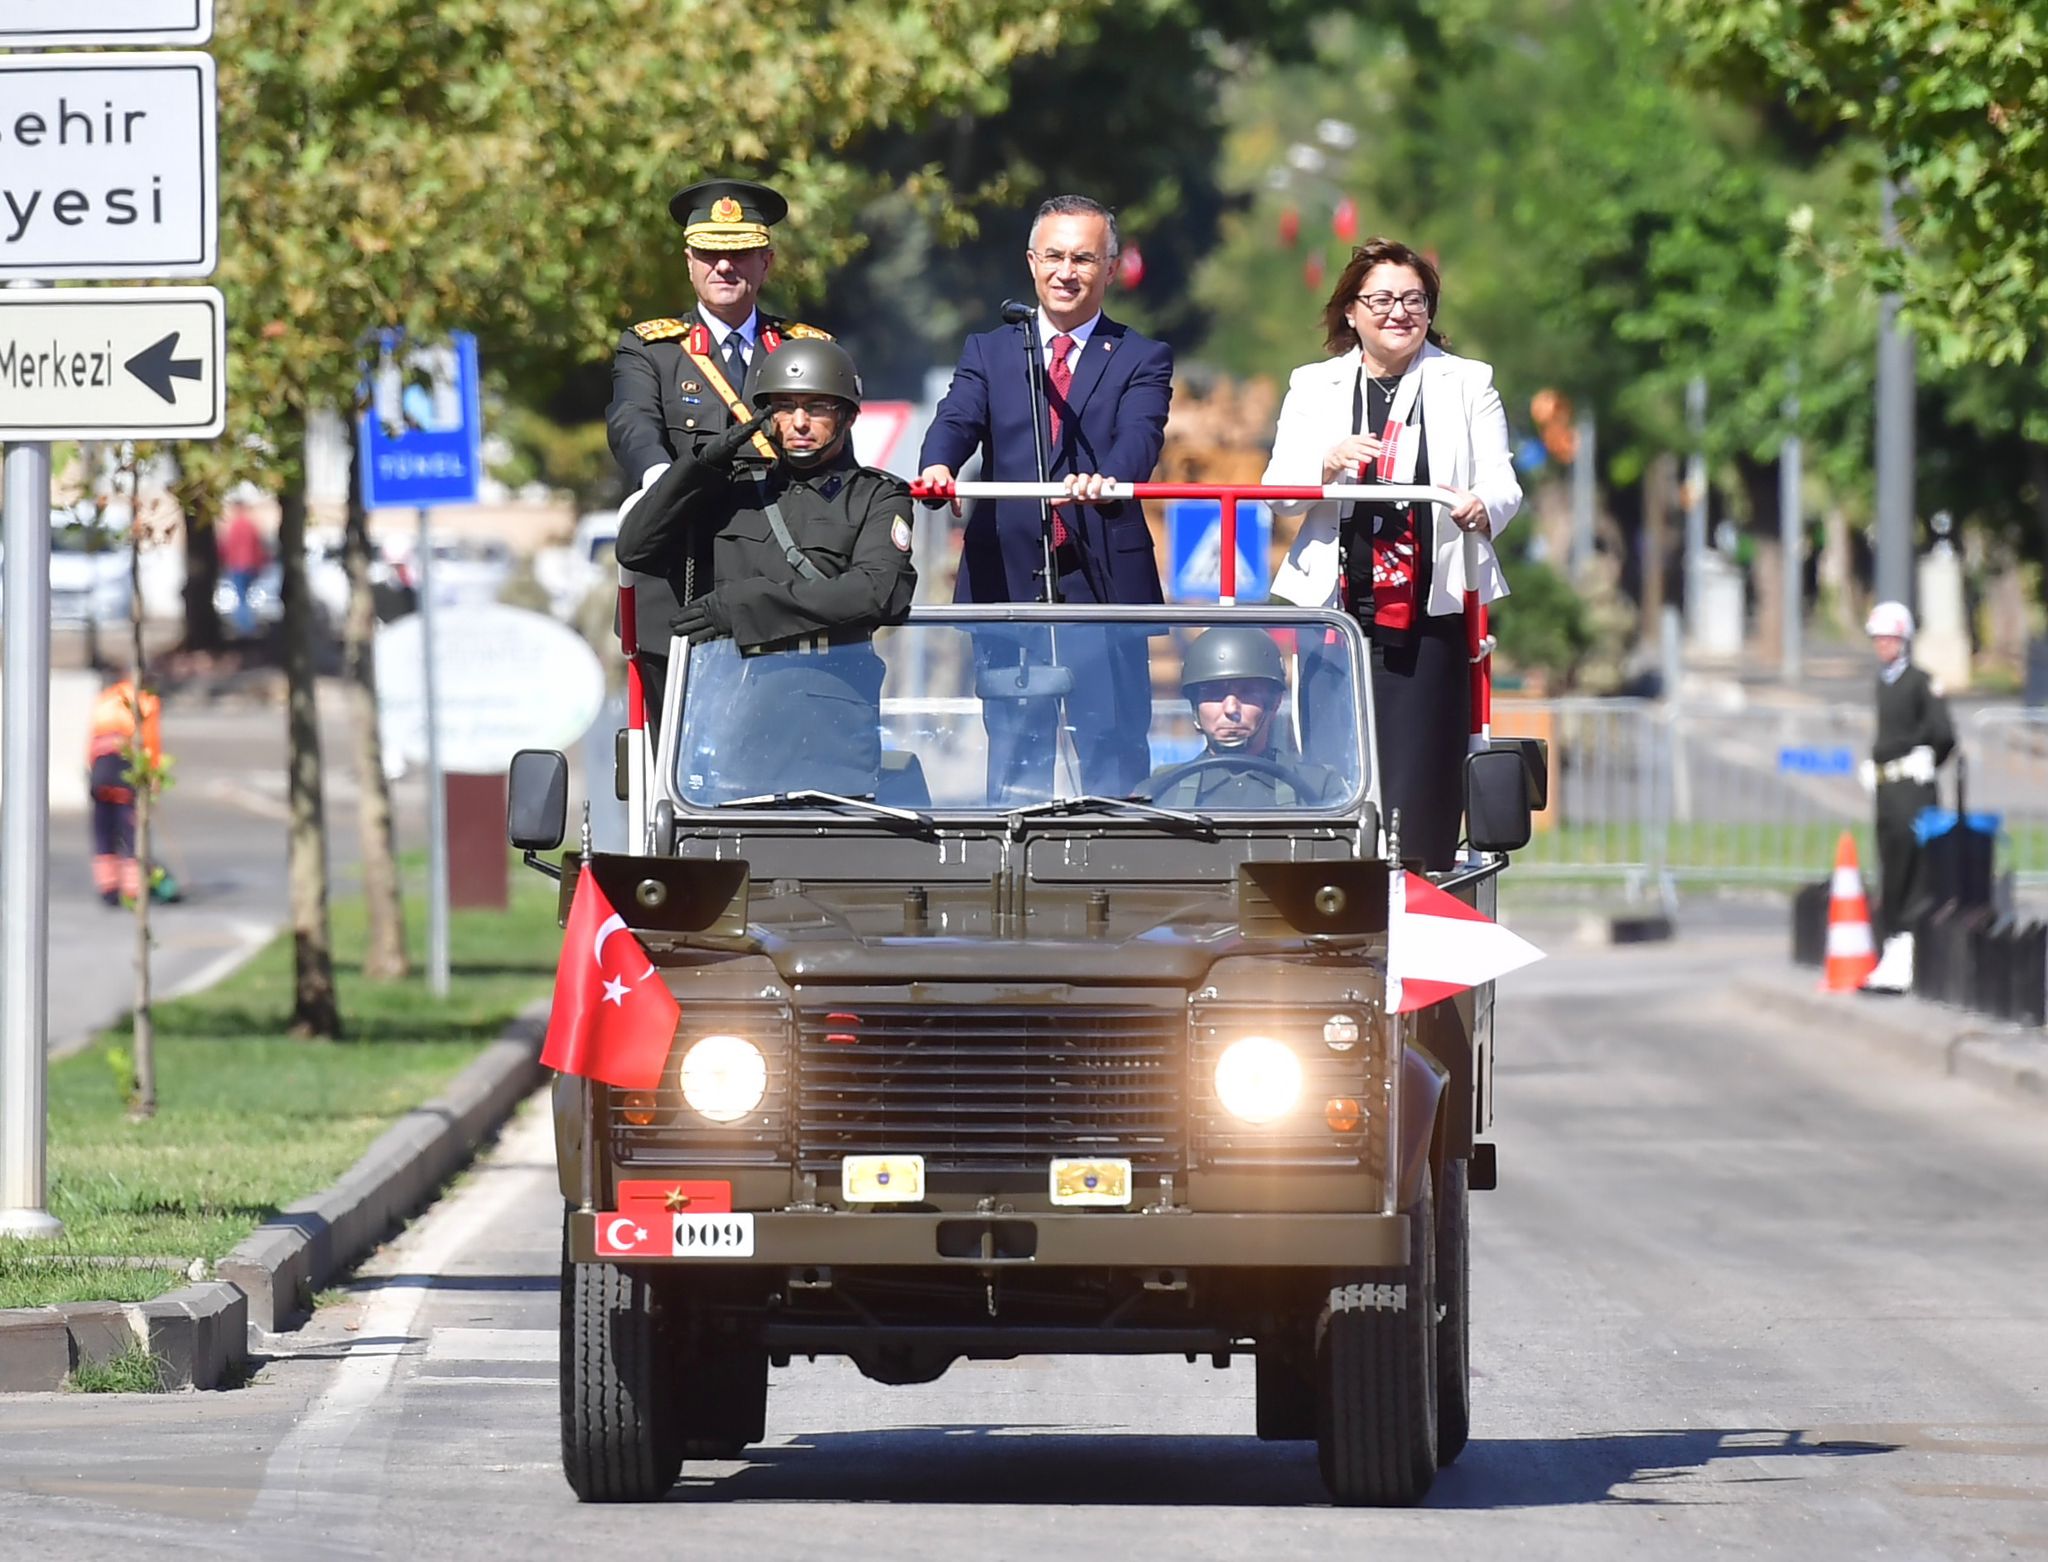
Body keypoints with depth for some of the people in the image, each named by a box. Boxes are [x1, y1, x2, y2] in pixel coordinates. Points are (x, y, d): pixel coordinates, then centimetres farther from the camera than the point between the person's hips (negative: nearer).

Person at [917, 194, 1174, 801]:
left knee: (1114, 748, -4)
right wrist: (937, 465, -28)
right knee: (1014, 747, 5)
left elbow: (1140, 438, -10)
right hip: (1007, 579, 2)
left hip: (1103, 582, -2)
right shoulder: (989, 353, 14)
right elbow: (958, 420, -4)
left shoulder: (1142, 359, 8)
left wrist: (1104, 478, -34)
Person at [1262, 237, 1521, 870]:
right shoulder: (1314, 388, 14)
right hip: (1338, 603, 1)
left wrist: (1482, 508, -20)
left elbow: (1501, 484, 4)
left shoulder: (1467, 385, 13)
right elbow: (1278, 493, 6)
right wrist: (1328, 467, -15)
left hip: (1432, 609, -1)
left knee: (1421, 781, -7)